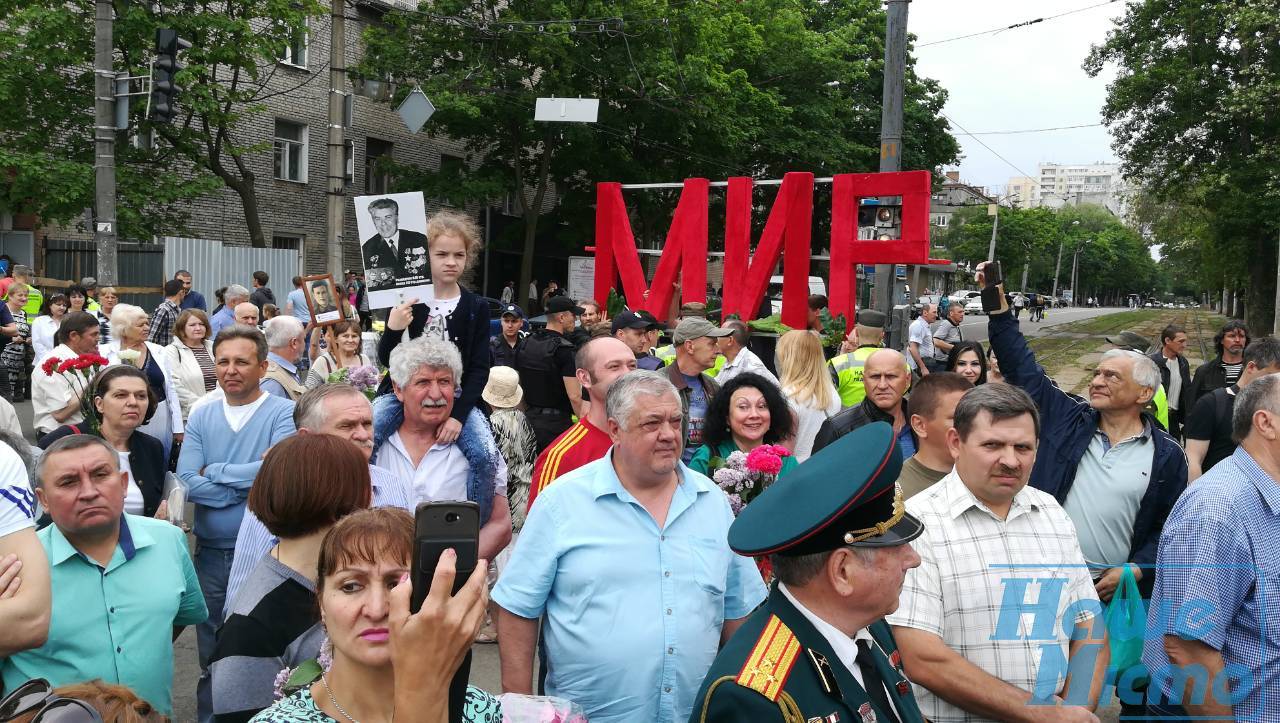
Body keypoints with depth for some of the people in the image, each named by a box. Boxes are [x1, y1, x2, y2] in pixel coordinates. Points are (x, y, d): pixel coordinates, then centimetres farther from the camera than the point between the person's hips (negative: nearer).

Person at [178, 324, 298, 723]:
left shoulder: (284, 413, -8)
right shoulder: (201, 417, 4)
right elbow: (187, 484, -7)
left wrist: (214, 472, -12)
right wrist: (252, 483, -16)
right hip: (210, 552, 4)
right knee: (211, 659, 17)